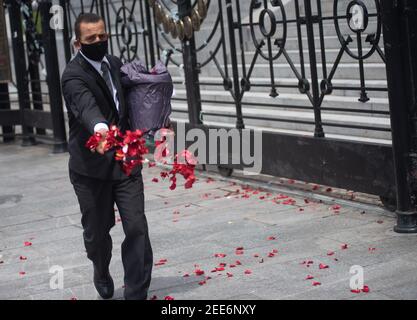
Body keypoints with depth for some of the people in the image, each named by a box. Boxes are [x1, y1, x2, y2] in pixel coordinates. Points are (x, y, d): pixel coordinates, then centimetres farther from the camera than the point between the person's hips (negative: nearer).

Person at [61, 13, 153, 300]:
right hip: (92, 168, -4)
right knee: (97, 231, 11)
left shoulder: (115, 63, 8)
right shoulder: (73, 76, -14)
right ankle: (102, 274, 42)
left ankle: (137, 293, 2)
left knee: (137, 228, -6)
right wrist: (99, 128, -57)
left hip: (126, 162, 4)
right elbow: (86, 106, -37)